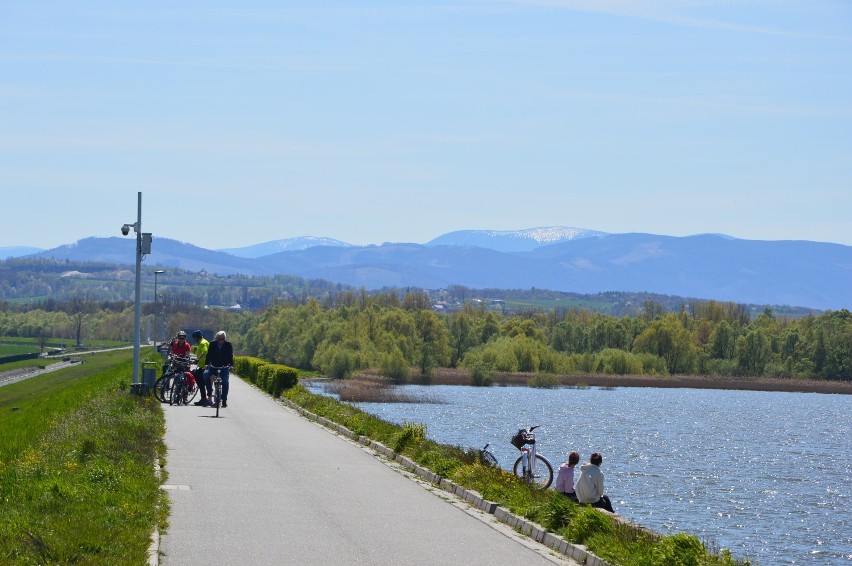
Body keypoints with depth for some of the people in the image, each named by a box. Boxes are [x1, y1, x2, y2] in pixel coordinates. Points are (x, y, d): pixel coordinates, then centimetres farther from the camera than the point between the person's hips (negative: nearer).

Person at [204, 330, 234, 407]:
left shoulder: (228, 345, -5)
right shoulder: (213, 344, -2)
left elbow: (230, 356, -10)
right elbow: (209, 354, -5)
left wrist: (231, 365, -25)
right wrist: (208, 363, -20)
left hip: (224, 367, -1)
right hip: (214, 366, 1)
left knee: (225, 381, -12)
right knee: (206, 374, -23)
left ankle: (224, 400, -5)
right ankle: (209, 391, -6)